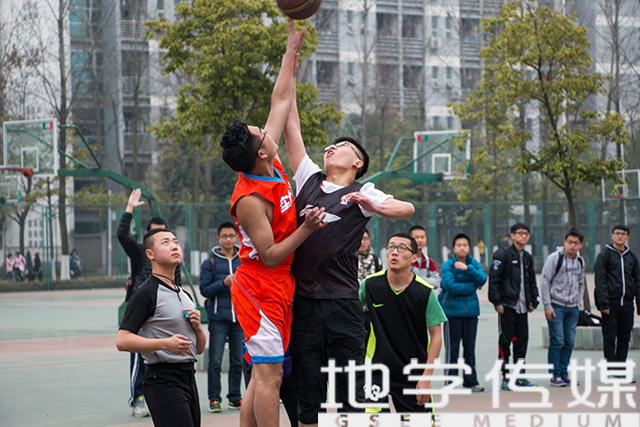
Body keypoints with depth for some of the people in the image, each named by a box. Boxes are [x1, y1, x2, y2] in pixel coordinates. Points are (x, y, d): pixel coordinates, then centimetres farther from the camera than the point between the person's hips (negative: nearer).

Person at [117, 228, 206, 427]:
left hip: (188, 379, 8)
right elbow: (122, 341, -16)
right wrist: (166, 344, -23)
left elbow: (199, 348, 23)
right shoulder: (146, 293, -6)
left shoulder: (185, 295, 20)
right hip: (163, 380, -8)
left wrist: (197, 326, 3)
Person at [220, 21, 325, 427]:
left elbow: (281, 101, 9)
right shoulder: (249, 200, -22)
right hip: (260, 290, -9)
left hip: (277, 289, 9)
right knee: (269, 374, -9)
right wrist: (306, 230, -23)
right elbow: (270, 256, -18)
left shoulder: (272, 163, 1)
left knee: (264, 373, 10)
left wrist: (292, 50, 10)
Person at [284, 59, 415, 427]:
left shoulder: (361, 193, 5)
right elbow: (293, 128, 16)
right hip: (303, 301, 3)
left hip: (342, 303, -3)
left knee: (350, 391, -2)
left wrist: (376, 207, -27)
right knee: (309, 391, 6)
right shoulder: (308, 179, 15)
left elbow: (408, 209, -8)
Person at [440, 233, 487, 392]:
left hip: (471, 311, 4)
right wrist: (473, 286, -7)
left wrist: (467, 268, -20)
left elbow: (482, 279, -8)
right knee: (452, 349, -1)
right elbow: (451, 286, -16)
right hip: (452, 311, -4)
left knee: (470, 348, 8)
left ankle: (471, 380, 17)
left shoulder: (474, 264, 8)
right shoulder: (447, 266, -4)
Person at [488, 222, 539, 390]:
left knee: (522, 340, 9)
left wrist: (534, 301, 15)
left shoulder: (527, 257, 16)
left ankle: (519, 376, 16)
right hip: (507, 306, -7)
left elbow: (532, 281, 24)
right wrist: (497, 302, -15)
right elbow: (494, 279, -10)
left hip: (522, 306, 7)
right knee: (505, 341, -4)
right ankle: (505, 377, 0)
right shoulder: (503, 254, -6)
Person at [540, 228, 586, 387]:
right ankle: (555, 375, -1)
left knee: (569, 342, 6)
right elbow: (544, 281, -8)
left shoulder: (580, 261, 10)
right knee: (557, 341, -8)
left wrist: (578, 304, 11)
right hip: (556, 306, -5)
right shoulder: (555, 258, -7)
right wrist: (547, 306, -11)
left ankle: (564, 373, 15)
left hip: (572, 308, 5)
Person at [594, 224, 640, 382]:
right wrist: (604, 304, -14)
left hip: (627, 303, 4)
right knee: (610, 338, -2)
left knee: (624, 339, 5)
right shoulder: (604, 255, 0)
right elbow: (600, 281, -6)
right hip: (610, 303, -4)